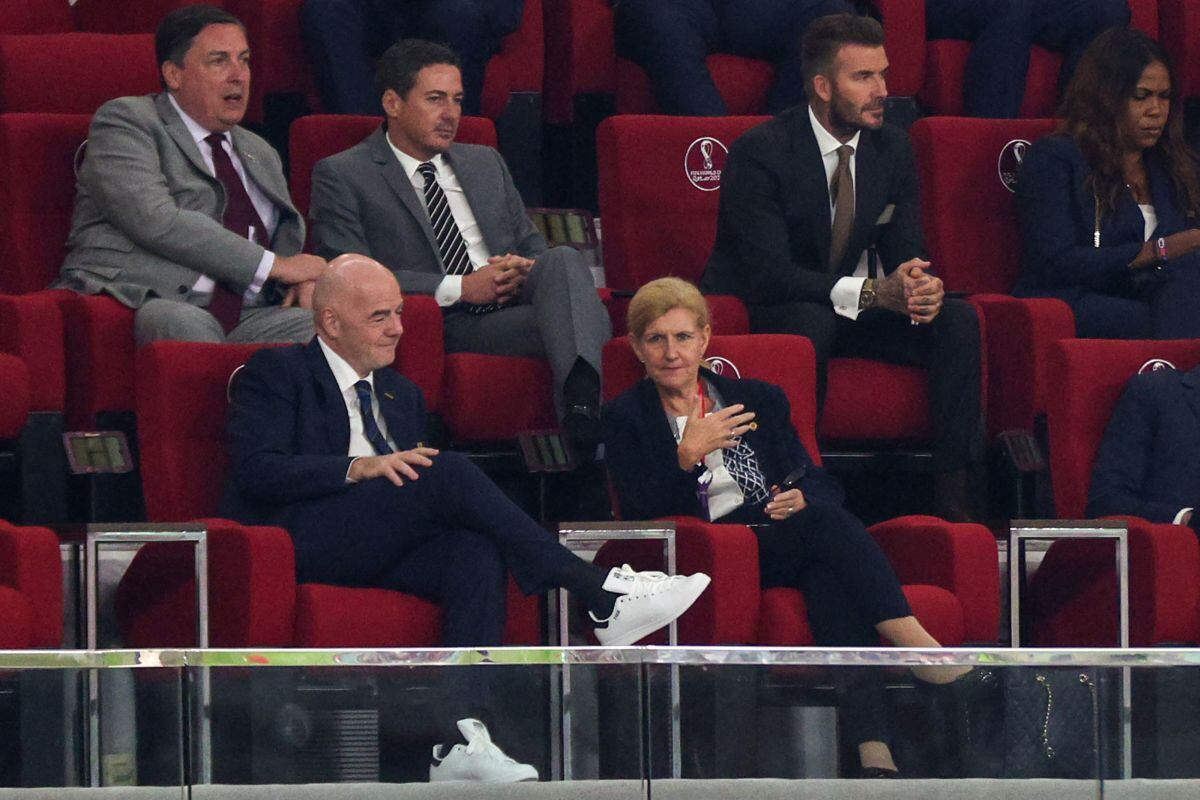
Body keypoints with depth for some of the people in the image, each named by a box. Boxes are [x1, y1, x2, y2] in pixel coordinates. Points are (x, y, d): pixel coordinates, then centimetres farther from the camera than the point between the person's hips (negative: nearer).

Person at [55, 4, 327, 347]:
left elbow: (288, 241, 32)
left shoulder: (260, 155, 28)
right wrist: (274, 266, -9)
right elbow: (156, 222, -11)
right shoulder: (124, 121, 4)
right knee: (185, 324, -40)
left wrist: (301, 278, 3)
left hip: (240, 319, 6)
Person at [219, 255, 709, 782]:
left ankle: (459, 739, -43)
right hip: (299, 542, -7)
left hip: (384, 550, 7)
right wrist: (359, 467, -20)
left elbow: (414, 478, 25)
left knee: (476, 551, -28)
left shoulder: (401, 395, 28)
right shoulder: (275, 374, 7)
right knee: (450, 473, -27)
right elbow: (257, 470, -8)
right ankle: (601, 598, -27)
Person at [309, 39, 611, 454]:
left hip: (507, 306, 5)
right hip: (439, 328, -5)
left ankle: (586, 399, -53)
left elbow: (532, 245, 27)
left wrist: (521, 273, -1)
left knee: (562, 261, -31)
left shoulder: (486, 163, 27)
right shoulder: (342, 175, 7)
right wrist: (460, 288, -13)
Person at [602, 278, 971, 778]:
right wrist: (686, 457, -14)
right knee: (827, 526, -33)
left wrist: (802, 500, -6)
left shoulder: (761, 400, 24)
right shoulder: (625, 419, 14)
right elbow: (639, 512, -1)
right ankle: (915, 646, -47)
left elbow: (821, 484, 17)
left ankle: (873, 749, -53)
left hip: (787, 542, 3)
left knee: (831, 576, -36)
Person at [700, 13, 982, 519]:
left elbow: (905, 250, 2)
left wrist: (923, 287, -25)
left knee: (958, 321, -16)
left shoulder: (891, 149, 1)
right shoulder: (758, 154, -19)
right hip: (762, 315, -6)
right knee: (811, 322, -39)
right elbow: (769, 274, -27)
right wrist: (872, 292, -36)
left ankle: (952, 499, -21)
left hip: (849, 310, 6)